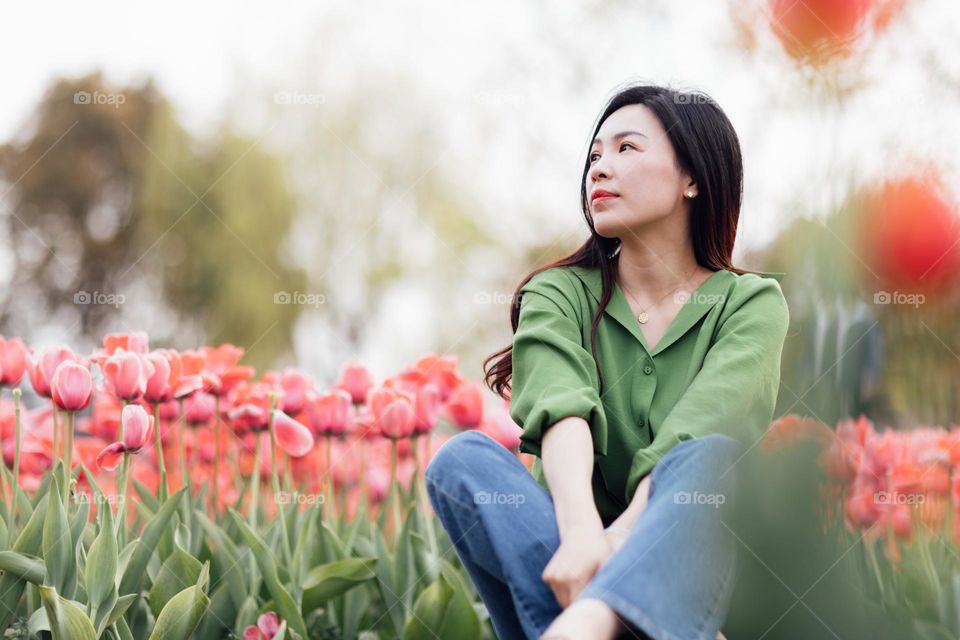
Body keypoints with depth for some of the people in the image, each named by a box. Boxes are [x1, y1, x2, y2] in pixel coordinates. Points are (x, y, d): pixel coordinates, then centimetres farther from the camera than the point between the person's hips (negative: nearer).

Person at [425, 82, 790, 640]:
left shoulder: (752, 303, 4)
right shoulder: (559, 294, 7)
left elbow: (693, 439, -16)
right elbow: (563, 412, -16)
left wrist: (621, 538, -33)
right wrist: (580, 531, -36)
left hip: (688, 566, -1)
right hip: (562, 551, 2)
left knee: (709, 459, -32)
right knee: (463, 457, -24)